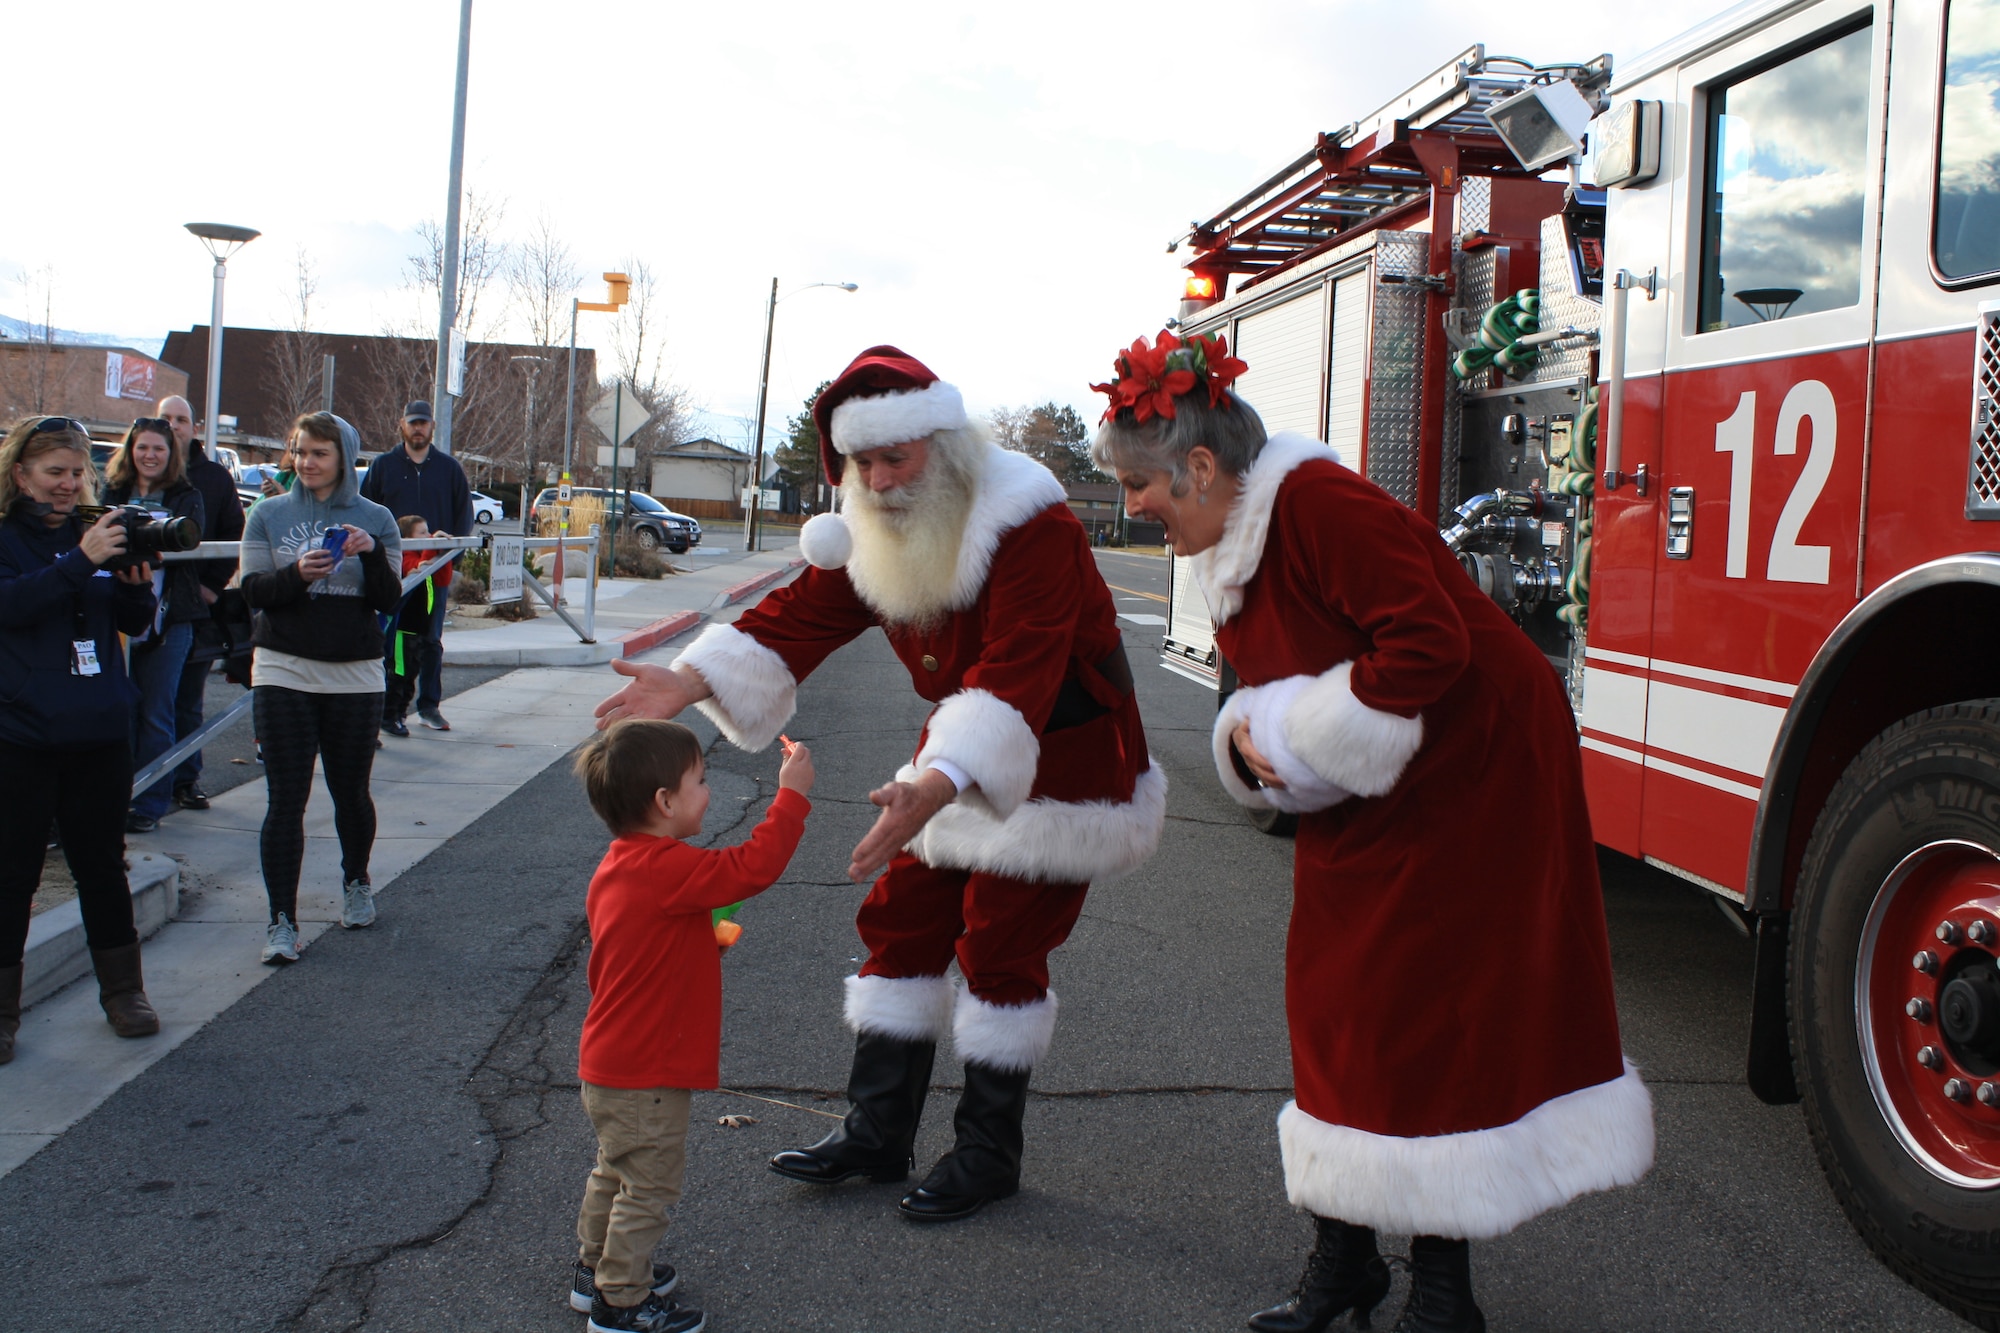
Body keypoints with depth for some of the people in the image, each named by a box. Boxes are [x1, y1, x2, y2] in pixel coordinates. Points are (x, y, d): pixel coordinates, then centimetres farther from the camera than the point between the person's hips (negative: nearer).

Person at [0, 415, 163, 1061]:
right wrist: (82, 561, -31)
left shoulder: (91, 532, 8)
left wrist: (136, 582, -11)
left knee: (102, 864, 14)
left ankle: (122, 990, 26)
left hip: (101, 732, 4)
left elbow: (135, 624, 9)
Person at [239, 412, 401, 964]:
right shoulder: (270, 514, 5)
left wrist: (373, 556, -19)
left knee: (351, 791, 9)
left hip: (355, 676, 0)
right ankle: (282, 920, -1)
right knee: (286, 798, -4)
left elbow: (389, 601, -1)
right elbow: (252, 591, -1)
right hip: (285, 671, 0)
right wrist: (296, 573, -20)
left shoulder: (375, 519, 4)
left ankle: (356, 882, 35)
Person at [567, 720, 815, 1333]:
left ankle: (596, 1271, 41)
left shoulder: (617, 867, 5)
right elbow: (755, 865, -29)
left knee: (615, 1174, 26)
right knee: (648, 1187, 5)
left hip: (608, 1066, 10)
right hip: (645, 1076, -10)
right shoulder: (668, 870, -27)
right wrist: (792, 793, -23)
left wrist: (703, 941, 13)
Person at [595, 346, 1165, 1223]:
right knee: (902, 922, 7)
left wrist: (936, 787, -54)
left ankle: (988, 1153, 14)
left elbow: (1017, 676, -40)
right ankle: (875, 1134, 19)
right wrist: (691, 681, -26)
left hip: (1064, 752, -7)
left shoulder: (1031, 526, -29)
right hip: (961, 748, 7)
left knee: (1001, 946, -3)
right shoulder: (872, 532, -4)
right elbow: (795, 619, -9)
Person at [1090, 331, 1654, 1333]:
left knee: (1433, 1020, -4)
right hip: (1363, 806, 9)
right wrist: (1247, 736, -9)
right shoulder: (1226, 549, 7)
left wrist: (1299, 735, -22)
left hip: (1470, 772, -9)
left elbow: (1432, 643, -30)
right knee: (1334, 1005, 9)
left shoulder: (1321, 506, -23)